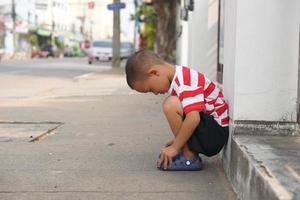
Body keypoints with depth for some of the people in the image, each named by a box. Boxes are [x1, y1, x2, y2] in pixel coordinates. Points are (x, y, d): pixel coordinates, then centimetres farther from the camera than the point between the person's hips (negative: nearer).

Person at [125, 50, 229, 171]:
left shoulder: (185, 81, -21)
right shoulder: (182, 76, 9)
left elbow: (193, 118, -32)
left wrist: (175, 147, -23)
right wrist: (178, 140, 19)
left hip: (217, 132, -11)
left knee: (170, 105, -24)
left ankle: (189, 159, -13)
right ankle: (189, 151, 7)